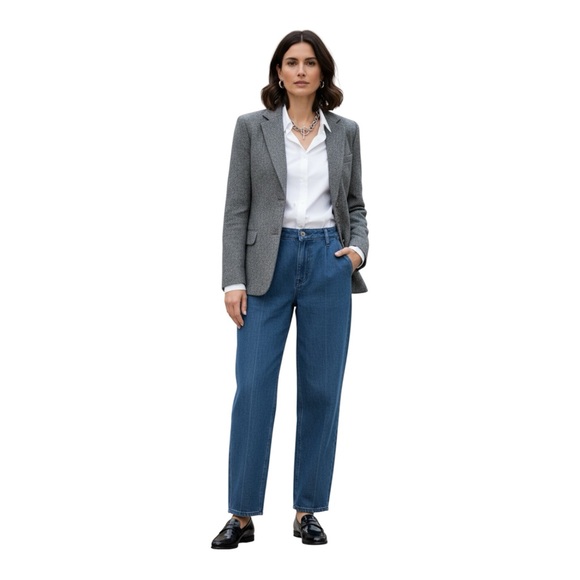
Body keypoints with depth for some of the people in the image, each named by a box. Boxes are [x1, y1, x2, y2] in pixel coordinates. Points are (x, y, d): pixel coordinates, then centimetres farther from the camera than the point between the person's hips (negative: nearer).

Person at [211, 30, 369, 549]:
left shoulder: (346, 132, 8)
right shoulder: (252, 127, 2)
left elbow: (355, 205, 15)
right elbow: (237, 209, 0)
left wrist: (358, 248, -5)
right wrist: (234, 280, -7)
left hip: (328, 263, 2)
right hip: (269, 263, -2)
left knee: (321, 387, 4)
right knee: (253, 385, -5)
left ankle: (308, 510, 15)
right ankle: (243, 515, 4)